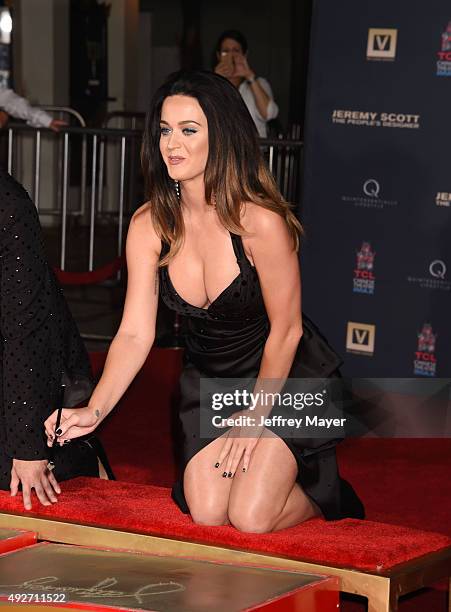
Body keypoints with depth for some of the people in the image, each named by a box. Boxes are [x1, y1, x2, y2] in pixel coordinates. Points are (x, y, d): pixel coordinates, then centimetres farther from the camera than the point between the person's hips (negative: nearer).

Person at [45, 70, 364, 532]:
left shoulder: (260, 221, -28)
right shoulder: (149, 226, -13)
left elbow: (286, 330, -17)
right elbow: (134, 333, -14)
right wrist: (94, 410, -28)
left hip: (285, 378, -5)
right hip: (208, 378, 5)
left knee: (250, 518, -12)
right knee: (207, 514, -2)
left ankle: (327, 496, 20)